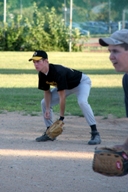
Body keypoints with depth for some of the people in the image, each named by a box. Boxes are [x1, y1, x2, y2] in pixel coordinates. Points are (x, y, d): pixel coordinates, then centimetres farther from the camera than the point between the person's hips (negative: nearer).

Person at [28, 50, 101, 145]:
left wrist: (61, 118, -35)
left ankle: (95, 133, -33)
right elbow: (47, 91, -2)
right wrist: (47, 109, -15)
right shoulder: (42, 74, -17)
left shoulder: (57, 72, -40)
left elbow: (62, 97, -38)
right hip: (66, 86, 8)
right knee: (44, 103, 2)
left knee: (82, 101, -36)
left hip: (82, 81, -8)